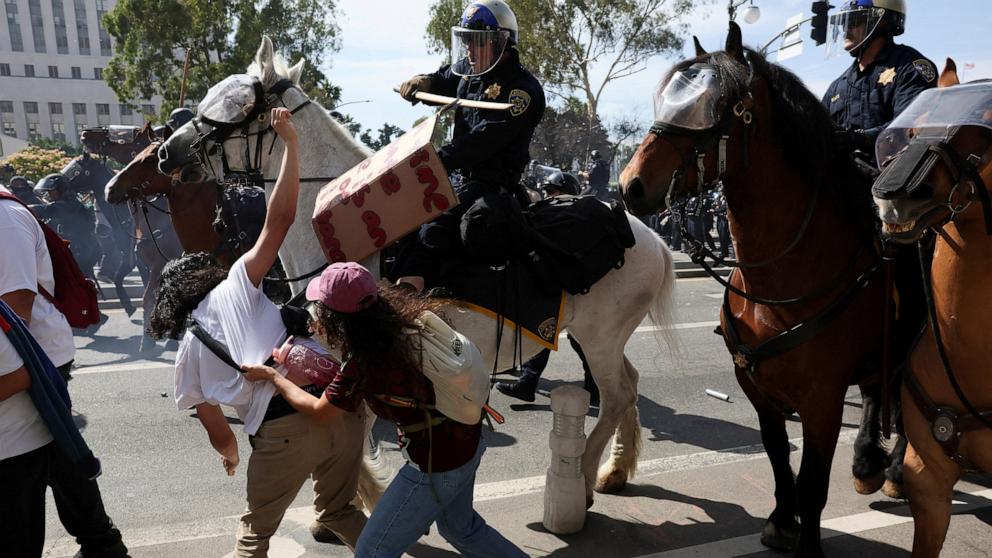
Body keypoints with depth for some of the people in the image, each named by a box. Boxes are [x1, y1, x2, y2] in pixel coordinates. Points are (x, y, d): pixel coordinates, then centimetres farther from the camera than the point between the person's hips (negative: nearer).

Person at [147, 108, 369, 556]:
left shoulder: (188, 352, 17)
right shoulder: (235, 287, 13)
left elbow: (217, 431, 20)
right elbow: (279, 218, 3)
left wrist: (230, 454, 42)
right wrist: (291, 144, 5)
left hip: (281, 431, -1)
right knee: (339, 507, 29)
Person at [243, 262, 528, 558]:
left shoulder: (363, 367, -25)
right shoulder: (402, 317, -8)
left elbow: (318, 411, -5)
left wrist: (271, 375, 7)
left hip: (437, 467, -8)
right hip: (469, 440, 8)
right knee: (460, 527, 32)